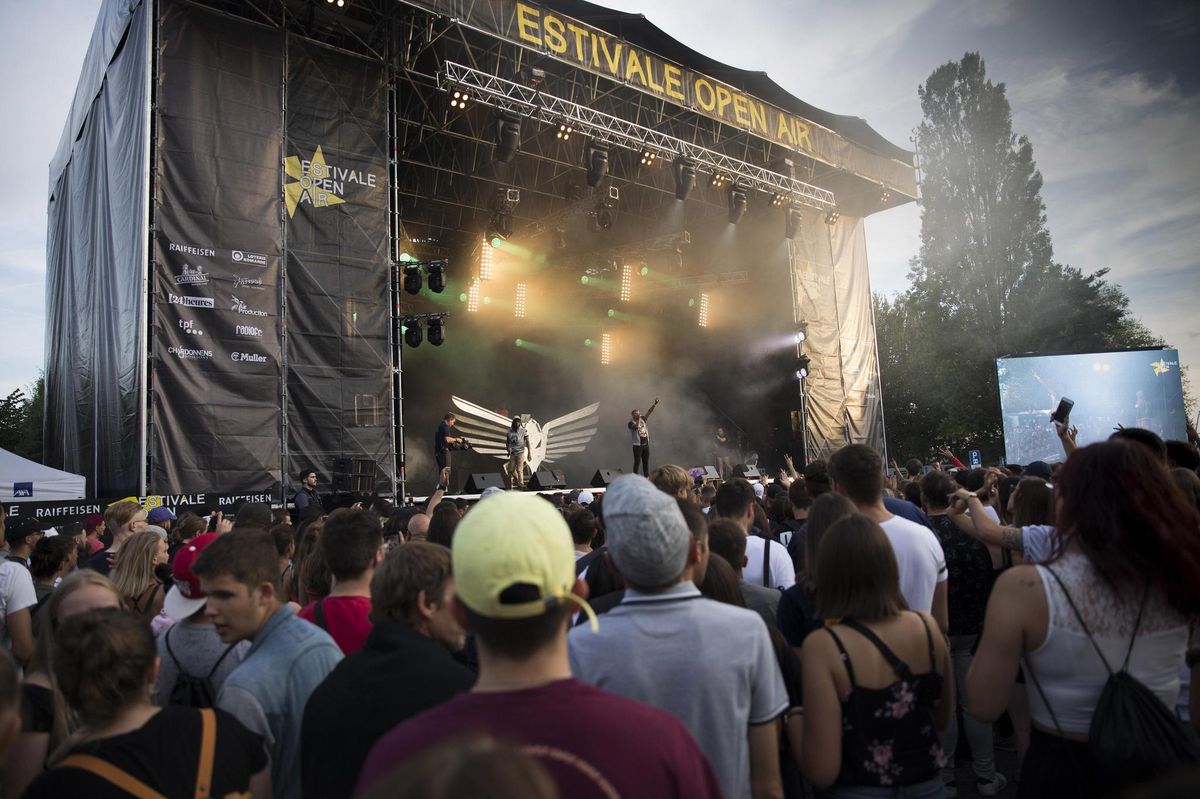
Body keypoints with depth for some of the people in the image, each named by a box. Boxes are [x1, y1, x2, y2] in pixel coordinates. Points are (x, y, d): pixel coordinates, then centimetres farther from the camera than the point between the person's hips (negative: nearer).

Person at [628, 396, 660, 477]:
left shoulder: (642, 419, 11)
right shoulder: (631, 422, -6)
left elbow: (649, 412, 3)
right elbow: (636, 427, -28)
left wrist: (655, 404, -8)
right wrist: (638, 418, -30)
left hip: (646, 444, 6)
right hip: (637, 445, -6)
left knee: (646, 461, 9)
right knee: (637, 462, -4)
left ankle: (647, 476, 15)